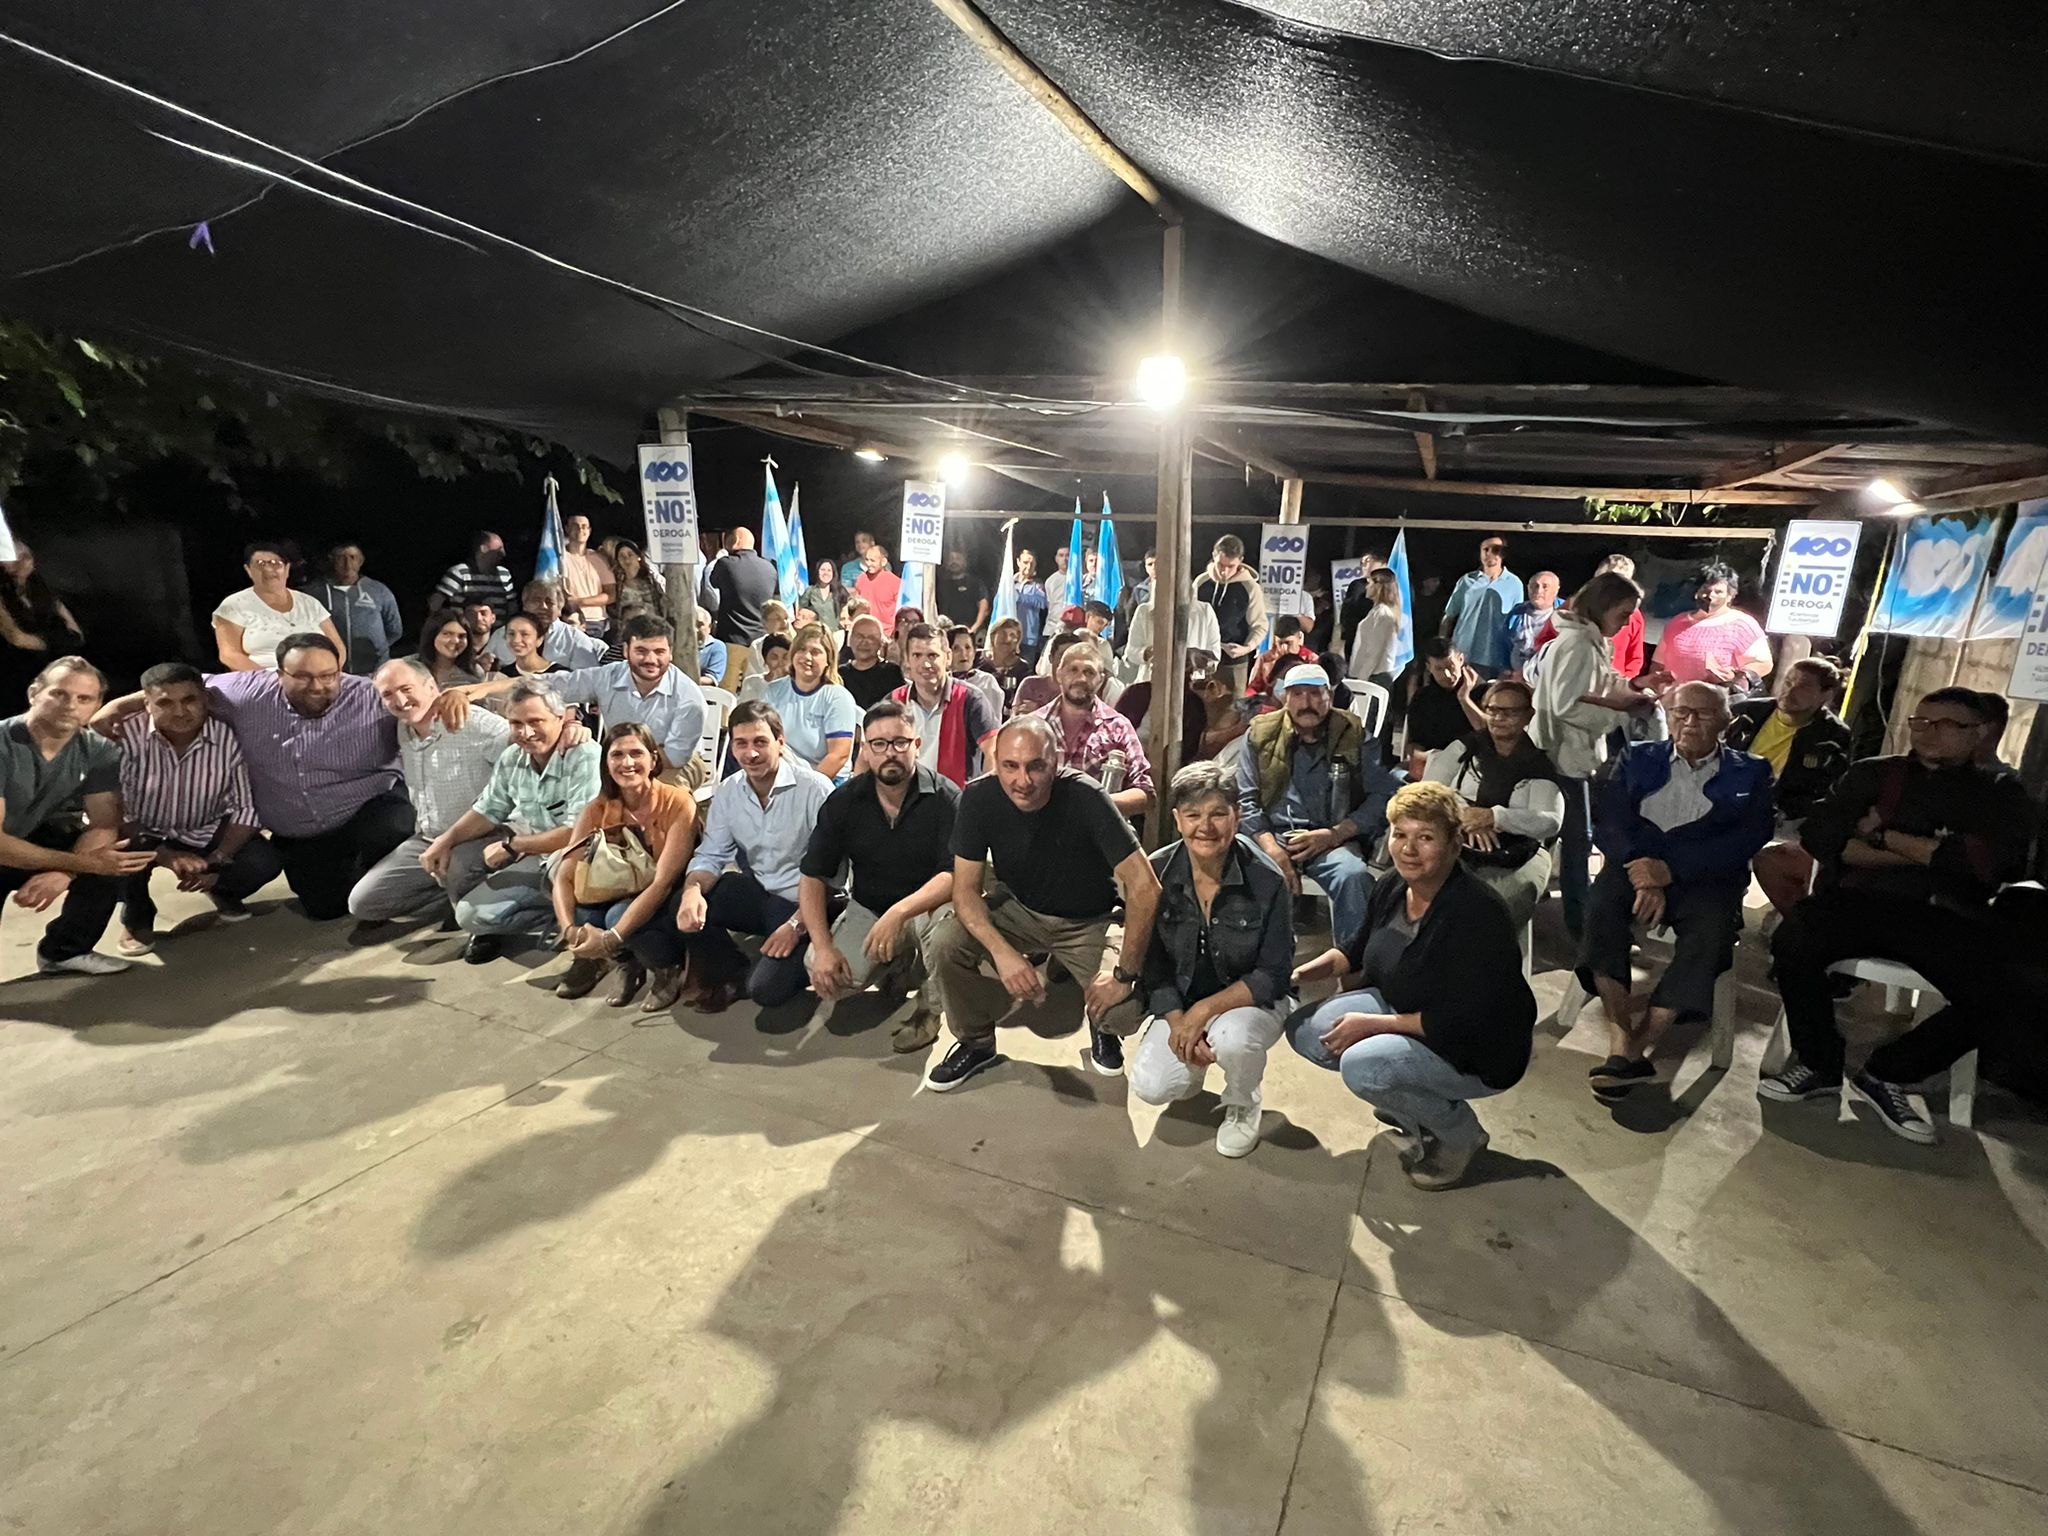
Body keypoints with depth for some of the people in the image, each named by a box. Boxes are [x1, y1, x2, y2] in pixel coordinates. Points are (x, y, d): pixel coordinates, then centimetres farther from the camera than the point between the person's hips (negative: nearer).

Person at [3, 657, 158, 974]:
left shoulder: (100, 753, -10)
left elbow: (106, 826, -13)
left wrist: (62, 874, -31)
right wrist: (83, 863, -34)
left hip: (36, 842, 4)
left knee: (126, 852, -17)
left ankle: (65, 951, -1)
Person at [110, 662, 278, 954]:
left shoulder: (228, 737, -18)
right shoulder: (125, 737, -23)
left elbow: (246, 807, -11)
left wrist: (217, 860, -21)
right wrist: (165, 855, -33)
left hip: (204, 833, 1)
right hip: (141, 833, -1)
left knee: (263, 862, -22)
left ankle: (220, 890, 18)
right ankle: (136, 917, 4)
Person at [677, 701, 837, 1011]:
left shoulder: (815, 789, -19)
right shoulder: (728, 792, 0)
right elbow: (712, 856, 2)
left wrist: (796, 925, -23)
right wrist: (692, 889, -21)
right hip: (756, 892, 6)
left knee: (765, 989, -20)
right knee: (685, 909, -16)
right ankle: (727, 974, 10)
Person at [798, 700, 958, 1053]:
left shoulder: (945, 798, -15)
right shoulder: (844, 802, -5)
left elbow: (955, 875, -24)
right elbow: (813, 877, -4)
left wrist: (899, 913, -38)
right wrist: (823, 947, -16)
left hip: (926, 908, -3)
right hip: (867, 910, 3)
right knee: (832, 980, -21)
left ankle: (930, 1008, -6)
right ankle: (903, 964, 13)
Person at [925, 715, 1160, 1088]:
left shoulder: (1085, 798, -30)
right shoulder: (979, 798, -20)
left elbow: (1145, 887, -29)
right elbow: (965, 888, -17)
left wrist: (1125, 974, -27)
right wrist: (1003, 952, -33)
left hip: (1087, 923, -2)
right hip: (1017, 908, 3)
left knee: (1125, 1010, -25)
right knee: (945, 942, -23)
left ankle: (1101, 1023, 16)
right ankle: (976, 1042, 6)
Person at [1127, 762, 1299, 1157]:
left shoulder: (1266, 880, -18)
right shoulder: (1156, 872, -11)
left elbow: (1274, 975, -15)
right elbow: (1152, 961, -3)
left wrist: (1205, 1010, -24)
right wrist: (1177, 1021, -17)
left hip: (1251, 1000, -2)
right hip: (1178, 1002, 3)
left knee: (1232, 1038, -36)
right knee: (1151, 1087, -19)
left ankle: (1242, 1108, 0)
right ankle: (1196, 1059, 18)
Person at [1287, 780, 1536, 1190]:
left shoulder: (1477, 915, -29)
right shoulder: (1393, 885, -6)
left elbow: (1462, 1023, -28)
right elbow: (1358, 950, 11)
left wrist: (1373, 1024, -23)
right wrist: (1306, 972, -7)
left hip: (1479, 1052, -8)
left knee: (1362, 1065, -31)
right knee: (1305, 1029, -5)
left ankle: (1460, 1137, 0)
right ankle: (1415, 1107, 13)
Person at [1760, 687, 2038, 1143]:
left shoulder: (2002, 793, 16)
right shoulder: (1872, 774, 16)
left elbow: (1986, 862, -4)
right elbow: (1820, 835, -1)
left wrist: (1883, 836, -2)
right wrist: (1930, 854, -3)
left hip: (1949, 920, 1)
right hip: (1862, 901, -1)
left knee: (2012, 1006, -27)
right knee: (1793, 940, -32)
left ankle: (1887, 1073, -1)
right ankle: (1817, 1063, -7)